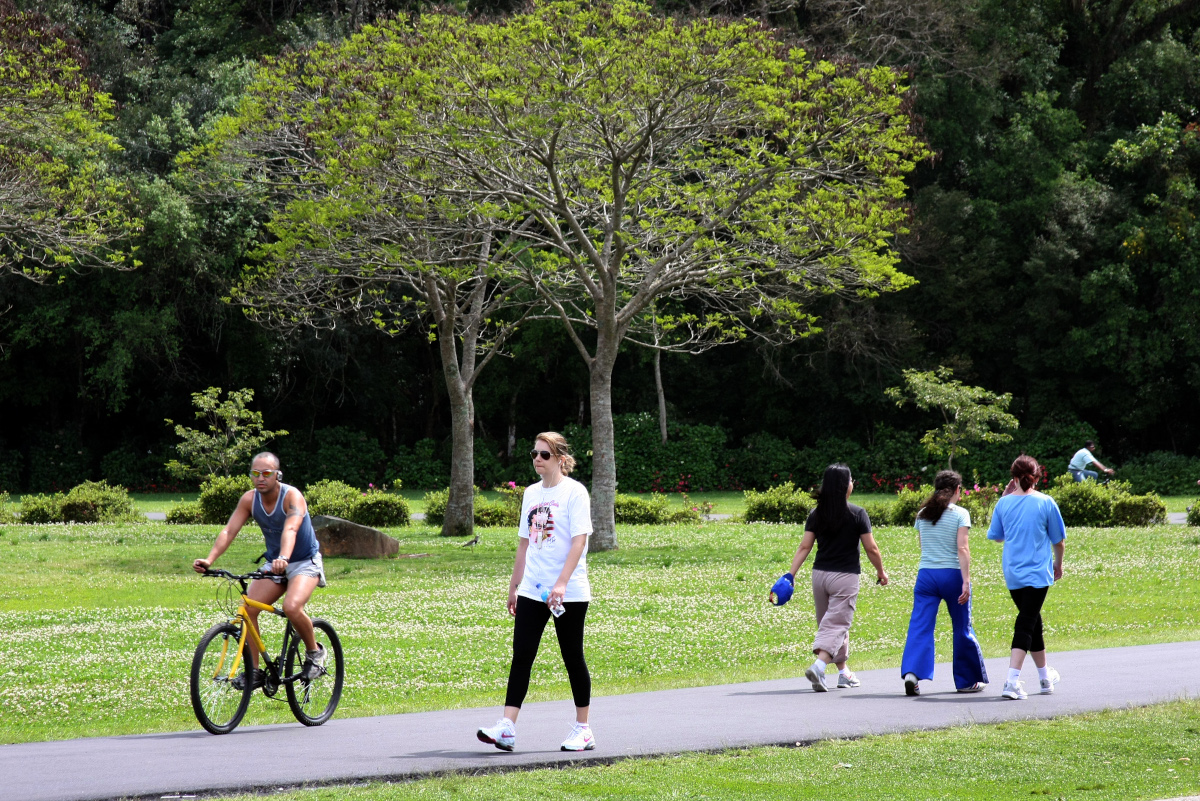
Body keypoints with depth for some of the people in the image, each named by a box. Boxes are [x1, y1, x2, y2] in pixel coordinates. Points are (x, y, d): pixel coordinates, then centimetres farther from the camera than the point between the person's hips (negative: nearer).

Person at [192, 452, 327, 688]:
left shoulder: (292, 496, -23)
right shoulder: (249, 500, -8)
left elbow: (290, 529, -41)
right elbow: (229, 531, -16)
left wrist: (283, 558, -60)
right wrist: (209, 560, -33)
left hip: (305, 562, -5)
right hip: (274, 564, 5)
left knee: (292, 607, -31)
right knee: (247, 609, -14)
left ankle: (314, 652, -5)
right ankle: (253, 671, -4)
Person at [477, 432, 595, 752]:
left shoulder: (574, 492, -6)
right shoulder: (531, 494, 13)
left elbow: (579, 540, -14)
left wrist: (561, 584, -23)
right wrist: (513, 586, 19)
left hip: (569, 593, -5)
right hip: (532, 591, 6)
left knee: (573, 657, 2)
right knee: (522, 654, -4)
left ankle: (583, 730, 13)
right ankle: (507, 728, -10)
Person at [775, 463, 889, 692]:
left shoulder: (816, 514, 3)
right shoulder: (857, 514, -8)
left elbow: (804, 547, -2)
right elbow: (871, 548, -6)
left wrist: (791, 574, -2)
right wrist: (881, 572, 8)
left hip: (820, 574, 5)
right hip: (845, 576, -5)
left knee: (833, 624, 18)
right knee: (837, 624, -6)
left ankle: (844, 672, 28)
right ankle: (819, 665, -27)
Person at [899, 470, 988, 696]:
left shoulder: (923, 514, 9)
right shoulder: (960, 514, -4)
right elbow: (962, 549, -13)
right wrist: (966, 581, -16)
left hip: (925, 574, 3)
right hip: (952, 575, -3)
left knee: (920, 626, -3)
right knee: (962, 628, 11)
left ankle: (911, 672, -25)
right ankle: (967, 680, 21)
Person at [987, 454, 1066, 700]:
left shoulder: (1004, 503, 0)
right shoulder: (1045, 502, -7)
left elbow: (995, 536, 12)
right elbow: (1058, 540, 1)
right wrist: (1059, 564, 19)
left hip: (1012, 573, 4)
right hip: (1037, 572, -4)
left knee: (1032, 621, 19)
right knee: (1026, 624, -7)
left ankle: (1045, 676, 35)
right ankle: (1012, 681, -21)